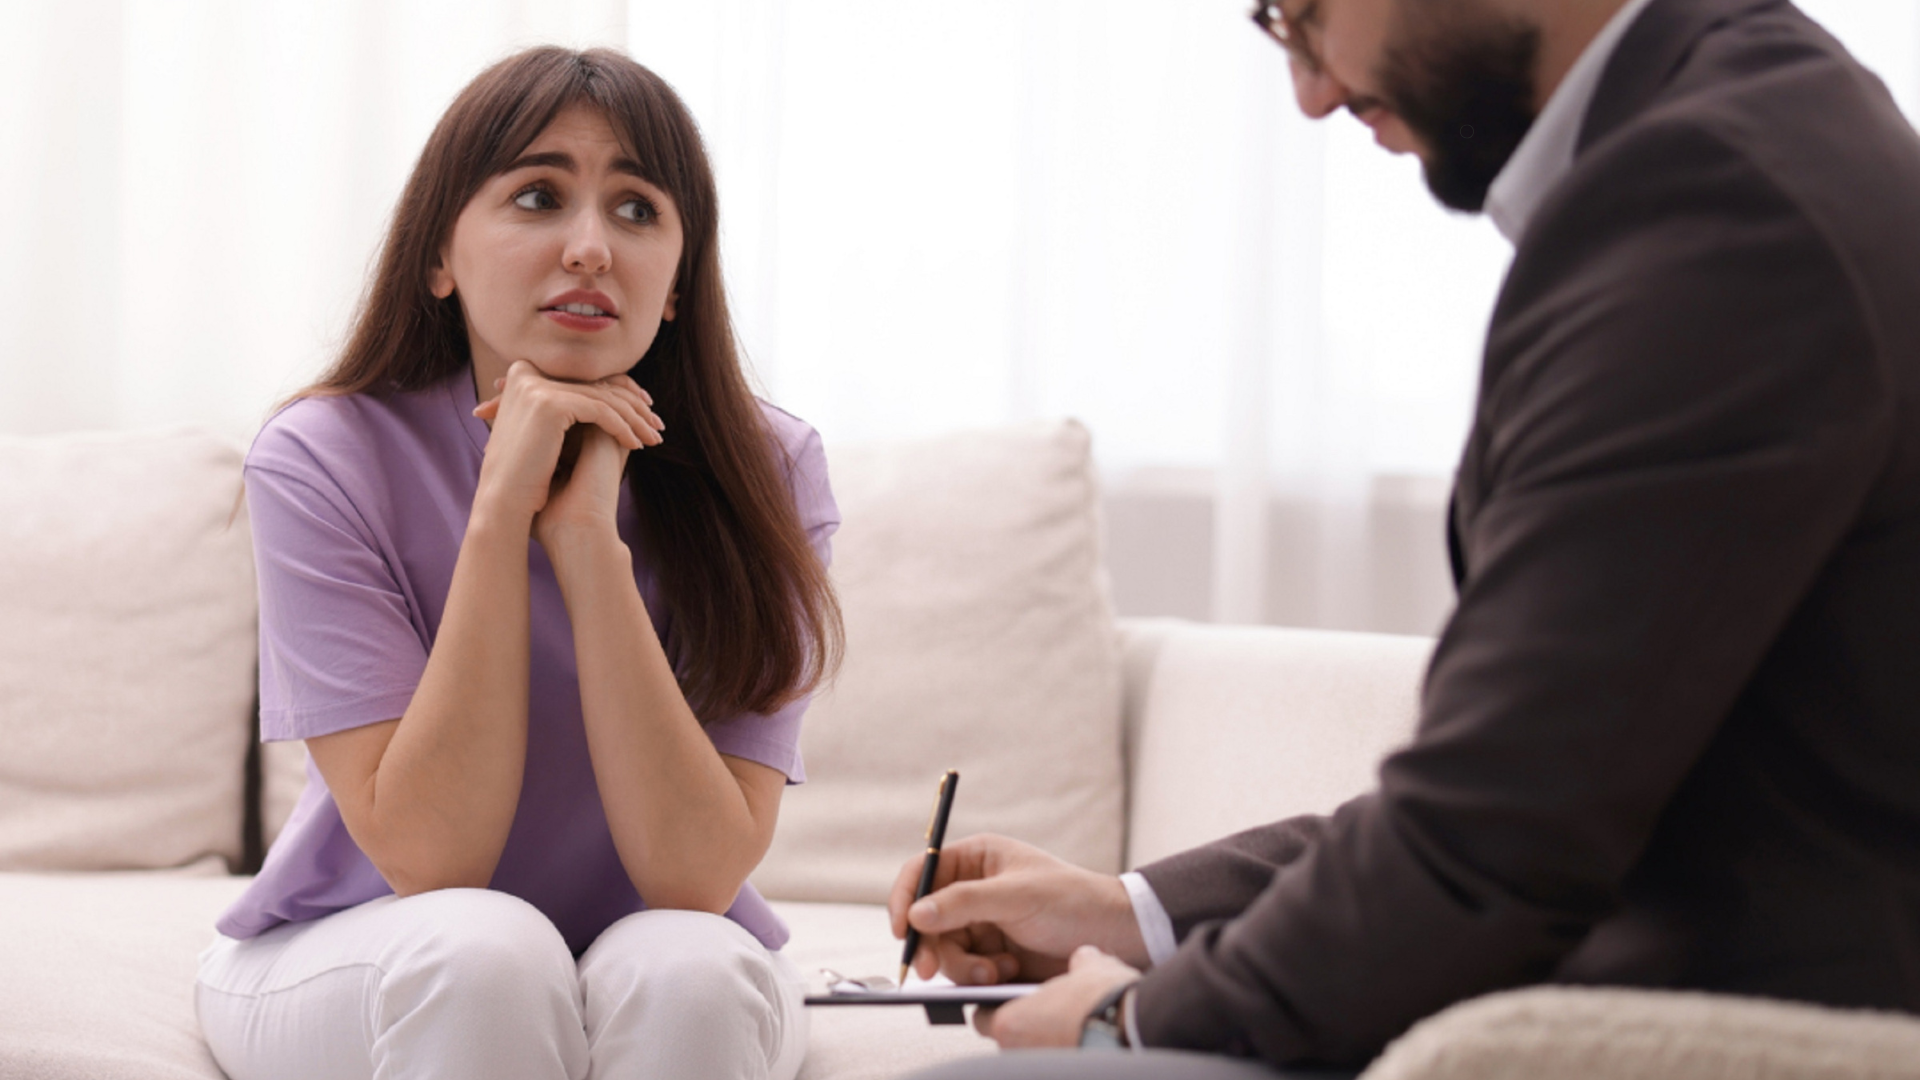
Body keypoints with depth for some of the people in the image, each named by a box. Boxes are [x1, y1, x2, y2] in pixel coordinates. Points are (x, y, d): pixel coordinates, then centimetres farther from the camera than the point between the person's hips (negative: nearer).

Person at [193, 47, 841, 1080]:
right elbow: (428, 859, -23)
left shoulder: (764, 473, -13)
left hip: (676, 995, 1)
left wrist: (586, 533, -28)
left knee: (685, 966, -33)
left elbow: (696, 877, -21)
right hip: (349, 974, -1)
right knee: (485, 951, -35)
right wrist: (502, 509, -28)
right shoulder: (325, 461, -16)